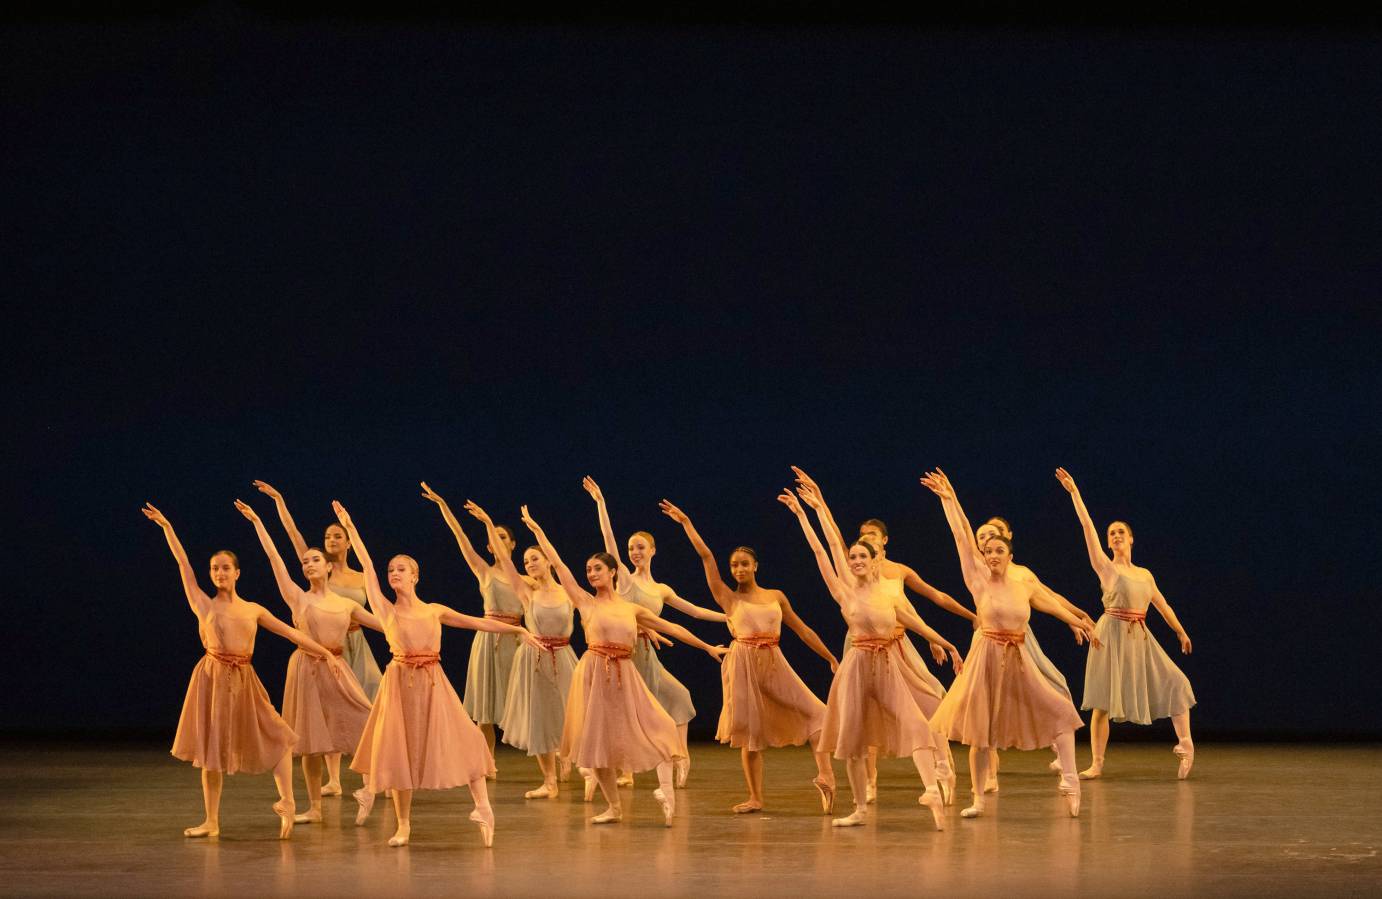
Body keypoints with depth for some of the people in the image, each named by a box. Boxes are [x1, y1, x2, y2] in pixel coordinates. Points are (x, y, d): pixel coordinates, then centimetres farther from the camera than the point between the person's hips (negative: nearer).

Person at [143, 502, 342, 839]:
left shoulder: (253, 610, 12)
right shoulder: (203, 605, 5)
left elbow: (289, 632, 13)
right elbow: (184, 564, 3)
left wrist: (324, 652, 8)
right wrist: (166, 527, 2)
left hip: (244, 680, 3)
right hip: (213, 677, -3)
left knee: (279, 739, -5)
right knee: (212, 749, 1)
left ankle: (286, 802, -1)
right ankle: (212, 821, 8)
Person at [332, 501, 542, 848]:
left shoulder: (435, 610, 9)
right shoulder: (386, 610, 3)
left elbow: (479, 622, 10)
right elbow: (367, 566, 1)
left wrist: (518, 630, 4)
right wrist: (349, 527, -1)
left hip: (433, 683, 1)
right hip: (400, 682, -1)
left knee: (462, 740, -9)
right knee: (400, 750, 1)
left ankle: (482, 807, -6)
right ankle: (403, 825, 11)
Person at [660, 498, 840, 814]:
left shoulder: (776, 596, 12)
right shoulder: (729, 598, 6)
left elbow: (802, 630, 17)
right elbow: (706, 557, 2)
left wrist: (831, 659, 16)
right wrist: (686, 523, 0)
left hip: (774, 663, 2)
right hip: (743, 664, -2)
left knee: (815, 713, -14)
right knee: (750, 730, 0)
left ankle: (825, 777, -16)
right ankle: (755, 797, 8)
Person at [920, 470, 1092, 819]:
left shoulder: (1024, 587, 7)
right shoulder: (979, 580, -4)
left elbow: (1049, 604, 25)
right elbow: (964, 539, -10)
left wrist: (1076, 621, 35)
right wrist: (949, 500, -16)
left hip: (1018, 663, 4)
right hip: (986, 659, -4)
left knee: (1061, 713, -2)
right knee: (980, 730, 1)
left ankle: (1069, 782, 2)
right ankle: (978, 799, 11)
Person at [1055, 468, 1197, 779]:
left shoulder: (1145, 574, 15)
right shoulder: (1105, 567, 0)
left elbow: (1162, 604, 25)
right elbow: (1087, 526, -5)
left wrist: (1181, 632, 25)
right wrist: (1074, 493, -9)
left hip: (1140, 638, 5)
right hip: (1113, 634, -5)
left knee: (1174, 682, -4)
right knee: (1103, 701, -5)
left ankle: (1184, 743, -1)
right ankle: (1097, 763, -2)